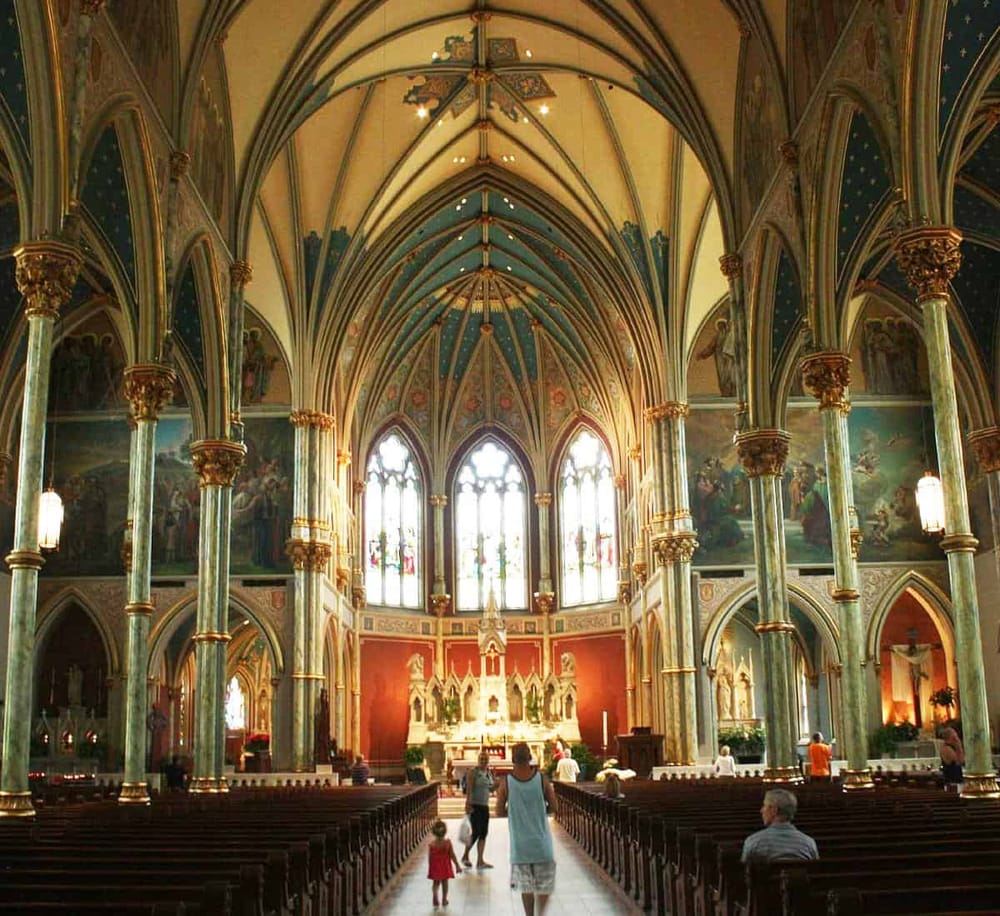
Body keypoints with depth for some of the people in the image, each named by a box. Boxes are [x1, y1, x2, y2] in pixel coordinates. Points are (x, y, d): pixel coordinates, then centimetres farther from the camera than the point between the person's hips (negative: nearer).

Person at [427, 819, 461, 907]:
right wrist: (457, 865, 0)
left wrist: (430, 868, 6)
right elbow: (452, 855, -11)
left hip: (435, 867, 0)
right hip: (445, 866, 0)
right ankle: (444, 900, 24)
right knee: (445, 883, 17)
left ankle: (435, 898, -6)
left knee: (436, 883, 16)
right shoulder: (447, 842, -16)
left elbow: (429, 858, -8)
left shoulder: (431, 844, -15)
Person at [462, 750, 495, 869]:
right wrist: (468, 804, -26)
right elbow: (469, 789, -17)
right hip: (474, 806, -7)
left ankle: (480, 861, 8)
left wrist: (496, 785, -1)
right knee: (476, 832, -10)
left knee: (483, 833, 4)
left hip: (485, 806, 7)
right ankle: (465, 856, 11)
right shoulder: (473, 772, -10)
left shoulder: (489, 772, 11)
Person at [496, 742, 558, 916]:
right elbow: (553, 807, -1)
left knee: (526, 885, 13)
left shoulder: (506, 783, -8)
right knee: (545, 884, 8)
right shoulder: (542, 779, -8)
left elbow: (499, 812, -2)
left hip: (520, 843, 1)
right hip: (541, 841, -1)